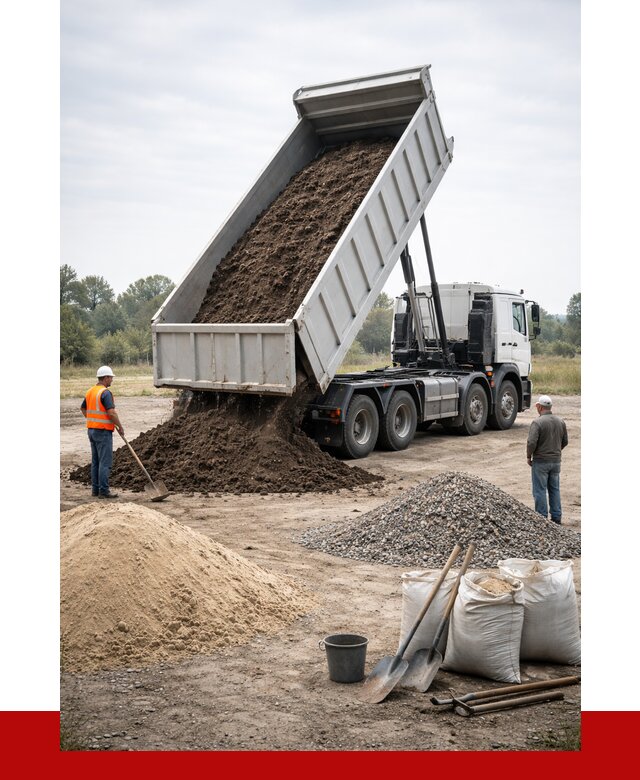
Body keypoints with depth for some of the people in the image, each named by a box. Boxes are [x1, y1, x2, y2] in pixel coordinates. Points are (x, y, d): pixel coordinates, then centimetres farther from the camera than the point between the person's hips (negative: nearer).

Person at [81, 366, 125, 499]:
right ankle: (104, 490, -5)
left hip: (91, 430, 9)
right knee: (105, 462, -5)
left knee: (96, 461, 13)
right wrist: (120, 427, -11)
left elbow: (83, 409, 23)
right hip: (103, 431, -9)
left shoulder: (90, 391, 11)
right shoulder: (106, 393, -16)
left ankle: (95, 488, 17)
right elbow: (111, 412, -22)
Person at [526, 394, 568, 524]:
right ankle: (557, 517, 18)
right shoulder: (561, 421, 4)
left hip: (541, 461, -6)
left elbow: (531, 442, -22)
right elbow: (565, 441, 11)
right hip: (556, 460, 6)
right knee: (555, 489, 15)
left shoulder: (537, 423, -17)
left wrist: (528, 457, -7)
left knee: (540, 490, 2)